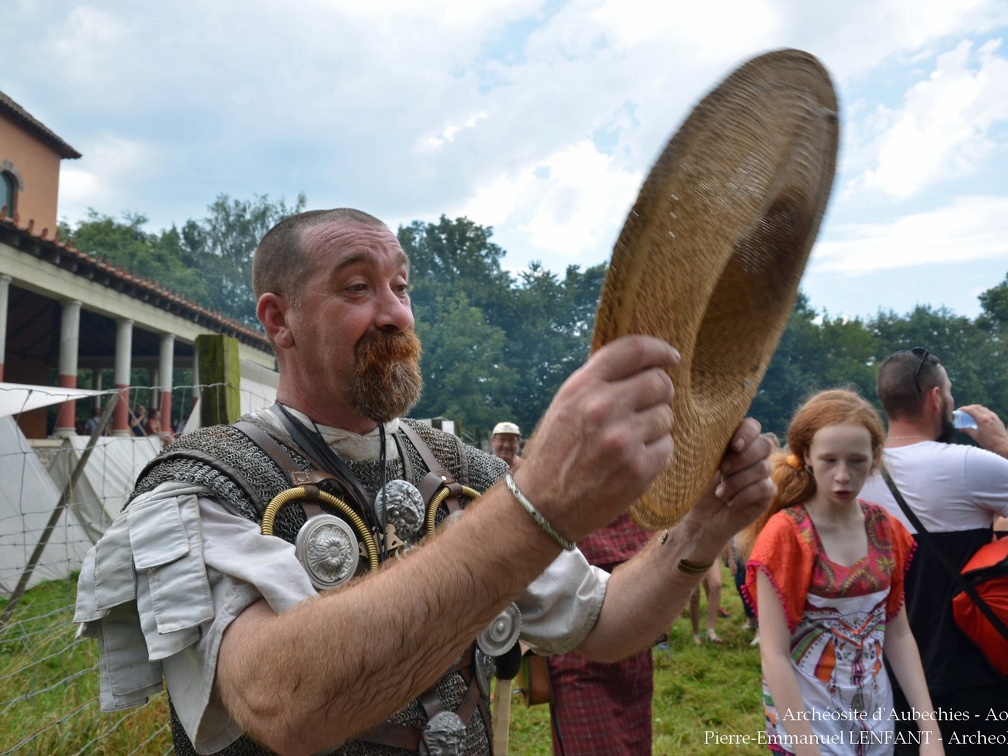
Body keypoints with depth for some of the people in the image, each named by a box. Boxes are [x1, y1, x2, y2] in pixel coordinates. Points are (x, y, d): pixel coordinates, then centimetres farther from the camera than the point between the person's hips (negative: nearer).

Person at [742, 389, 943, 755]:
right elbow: (774, 655, -19)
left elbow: (898, 634, 3)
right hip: (808, 720, -5)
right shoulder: (785, 534, -19)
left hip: (876, 716, 6)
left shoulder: (884, 528, -2)